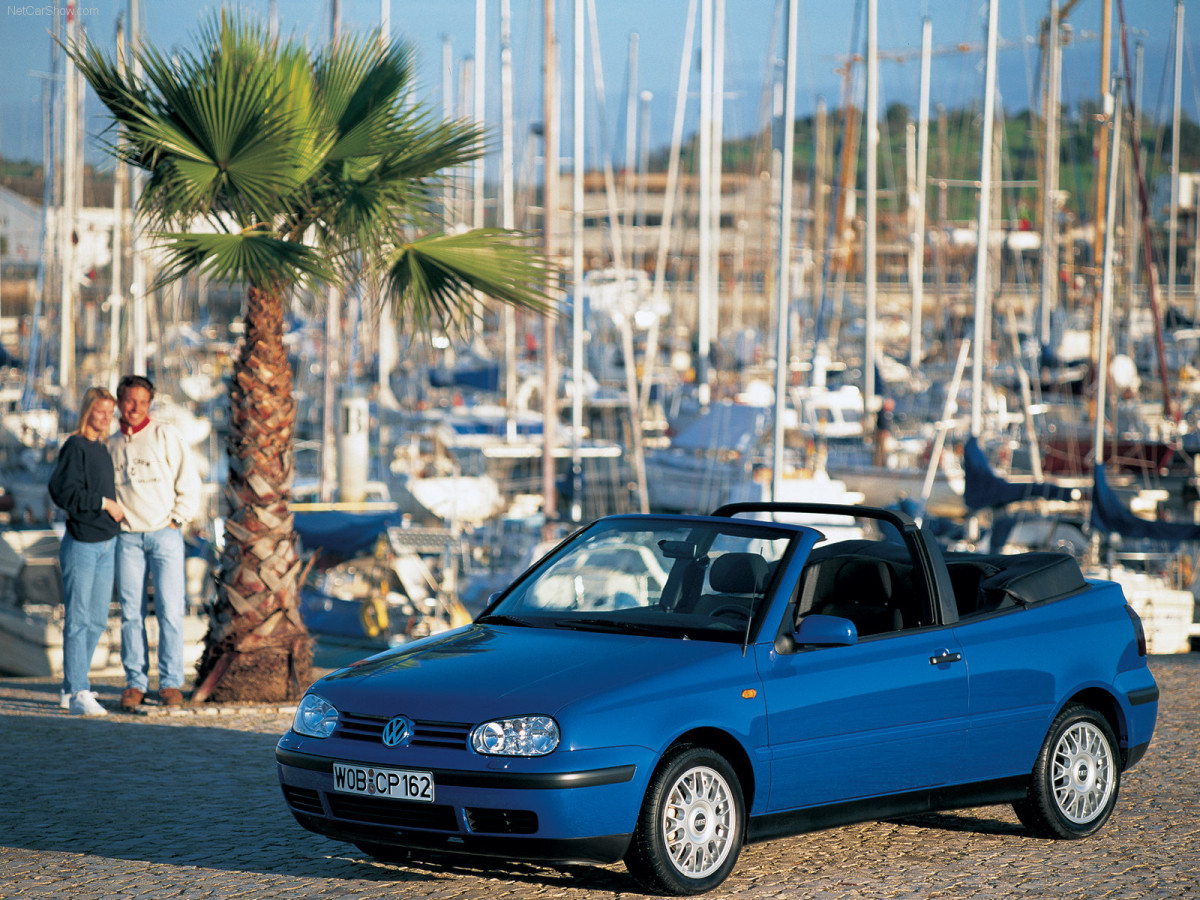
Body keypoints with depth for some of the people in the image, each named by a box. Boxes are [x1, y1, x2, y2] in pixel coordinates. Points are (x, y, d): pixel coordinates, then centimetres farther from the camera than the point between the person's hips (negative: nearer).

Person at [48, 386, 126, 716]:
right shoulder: (75, 447, -10)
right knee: (79, 620, -8)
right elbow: (63, 492, -19)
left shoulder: (101, 448, 14)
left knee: (97, 621, 10)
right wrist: (104, 503, -15)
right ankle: (78, 693, -8)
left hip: (106, 544, 8)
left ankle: (71, 687, 18)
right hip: (81, 544, -8)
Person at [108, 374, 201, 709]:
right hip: (127, 538, 3)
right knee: (131, 612, 1)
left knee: (170, 611, -5)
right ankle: (135, 682, 7)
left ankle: (171, 683, -1)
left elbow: (189, 480, 1)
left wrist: (178, 519, -4)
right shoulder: (110, 445, 11)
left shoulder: (166, 435, 2)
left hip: (164, 534, -3)